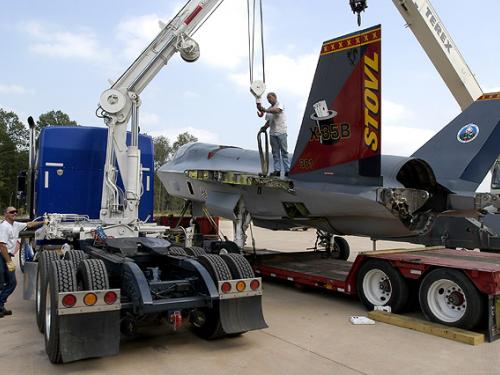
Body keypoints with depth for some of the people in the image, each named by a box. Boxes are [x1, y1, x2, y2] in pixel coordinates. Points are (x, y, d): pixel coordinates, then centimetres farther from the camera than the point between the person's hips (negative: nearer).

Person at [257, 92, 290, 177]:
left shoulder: (279, 105, 0)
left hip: (281, 132, -6)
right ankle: (277, 170, 6)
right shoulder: (269, 109, 17)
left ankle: (287, 170, -5)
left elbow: (277, 110, -23)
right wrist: (264, 127, 2)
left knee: (284, 151, -6)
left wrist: (265, 110, -32)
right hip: (272, 133, 6)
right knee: (275, 152, 4)